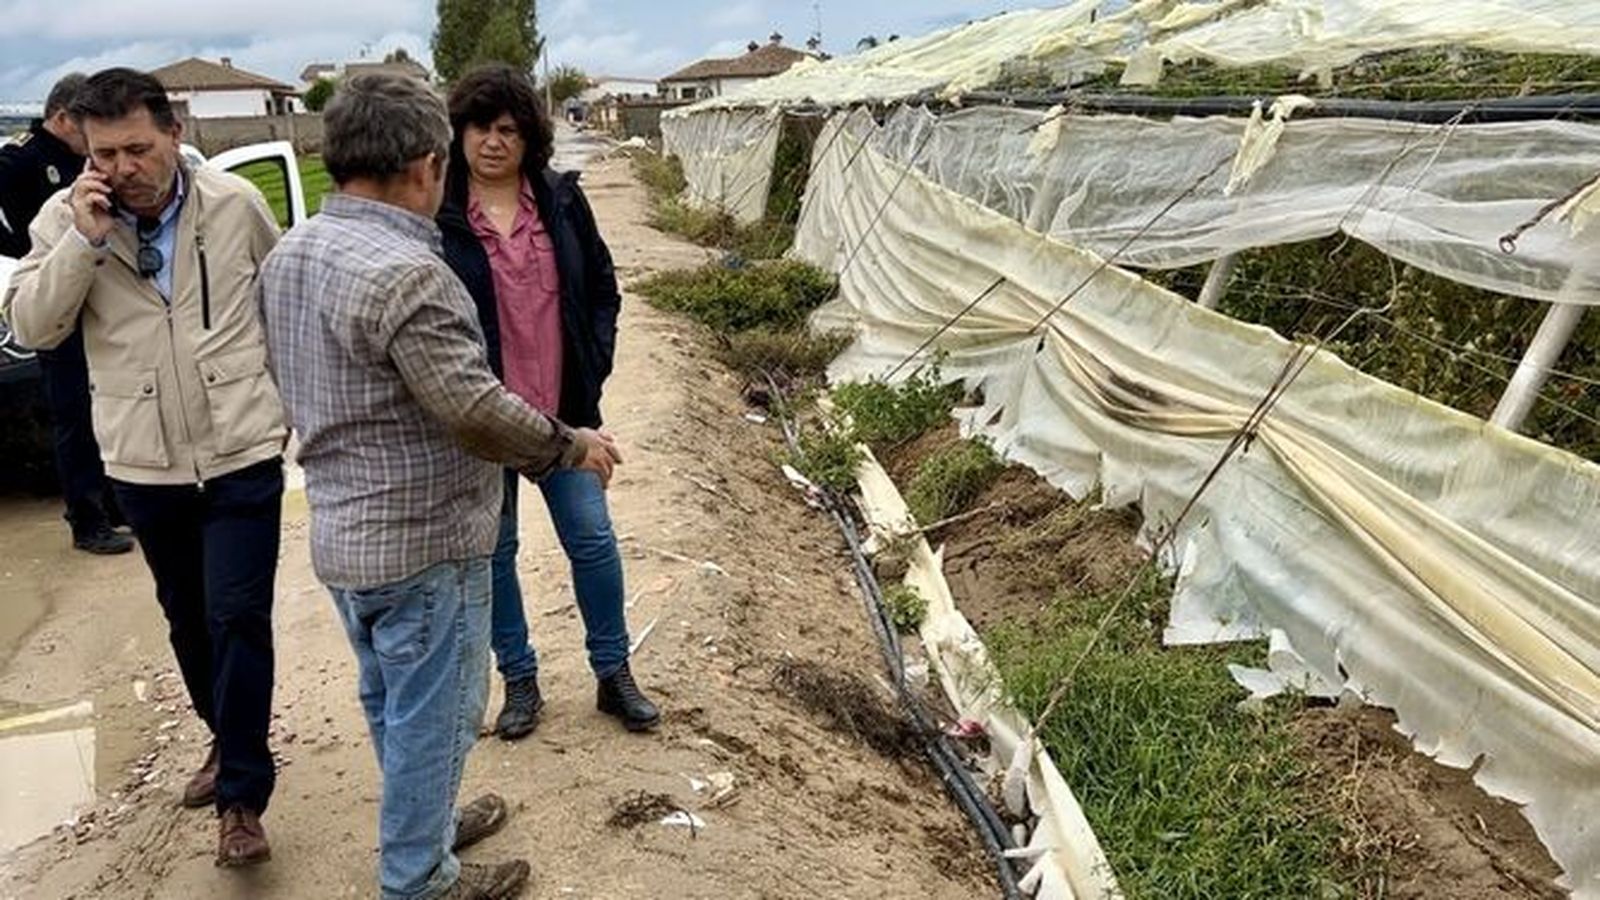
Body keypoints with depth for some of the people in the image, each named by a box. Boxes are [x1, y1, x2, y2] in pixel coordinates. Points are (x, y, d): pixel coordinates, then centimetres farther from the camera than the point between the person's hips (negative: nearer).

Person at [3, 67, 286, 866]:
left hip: (241, 452, -2)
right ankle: (227, 740, 39)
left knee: (237, 616, -4)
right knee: (187, 617, 17)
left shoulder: (235, 203, -6)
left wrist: (280, 376, 12)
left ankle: (241, 795, 9)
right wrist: (85, 239, -20)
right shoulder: (66, 217, -3)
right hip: (142, 463, 3)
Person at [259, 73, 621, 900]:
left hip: (340, 532, 9)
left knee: (391, 703, 24)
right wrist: (573, 445, -12)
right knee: (430, 715, 9)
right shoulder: (404, 271, -26)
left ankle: (422, 822, 44)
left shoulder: (288, 254, 4)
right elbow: (474, 408, -26)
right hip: (422, 541, -9)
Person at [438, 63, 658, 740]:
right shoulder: (437, 214, -8)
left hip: (564, 409, 2)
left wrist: (595, 365, 2)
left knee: (592, 538, 8)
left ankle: (613, 674, 25)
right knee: (494, 550, 11)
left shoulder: (561, 199, 2)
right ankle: (519, 680, 29)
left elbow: (601, 286, 10)